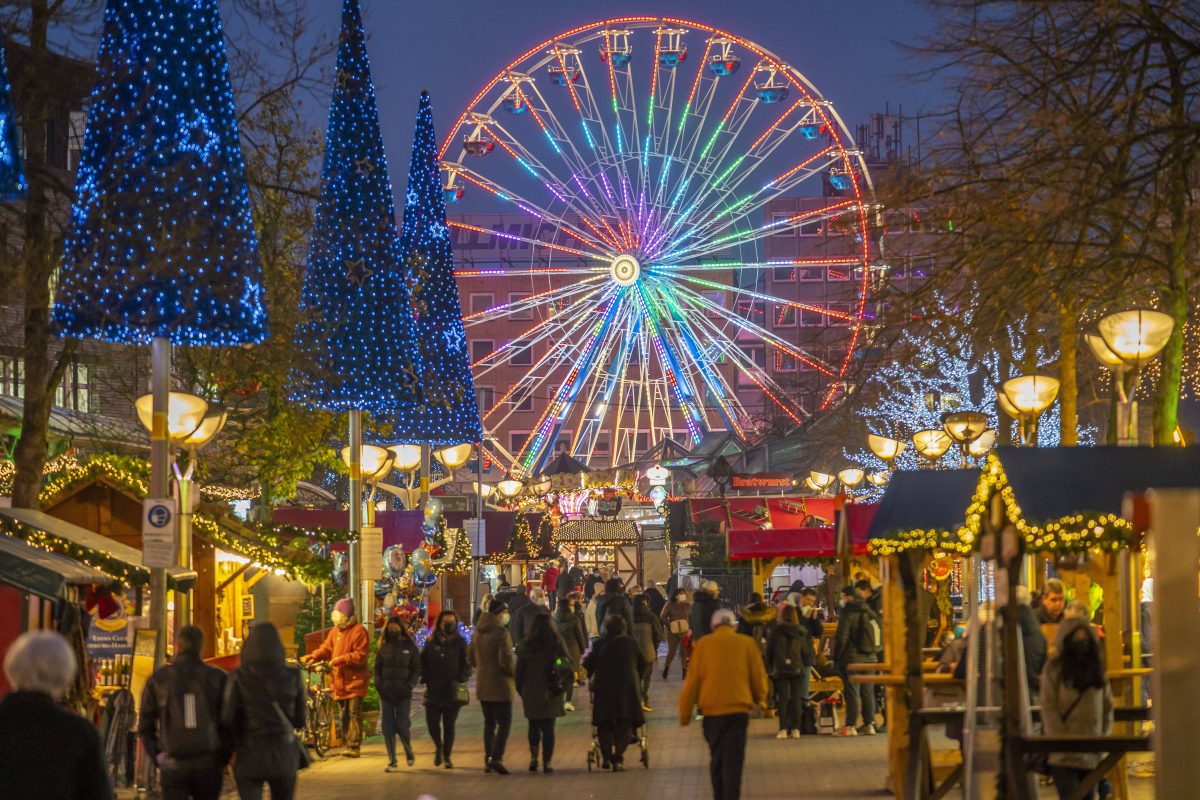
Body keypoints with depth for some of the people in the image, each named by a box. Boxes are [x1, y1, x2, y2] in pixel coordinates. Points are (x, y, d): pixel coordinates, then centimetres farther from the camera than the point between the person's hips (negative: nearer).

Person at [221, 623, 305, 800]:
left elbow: (227, 720, -10)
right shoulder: (293, 676, -4)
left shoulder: (238, 678, -10)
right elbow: (299, 720, 3)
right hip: (284, 757, 2)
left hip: (250, 758, -2)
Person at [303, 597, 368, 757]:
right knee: (344, 715, 12)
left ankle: (354, 747, -10)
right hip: (340, 680, 8)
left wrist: (341, 659, -23)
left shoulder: (359, 631, -10)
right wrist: (313, 656, -5)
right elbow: (326, 648, 12)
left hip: (355, 679, -7)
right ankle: (348, 744, 20)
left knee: (354, 714, -9)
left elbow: (360, 655, -15)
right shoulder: (335, 631, 12)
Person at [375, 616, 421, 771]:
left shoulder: (410, 648, 3)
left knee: (402, 726, -6)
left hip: (403, 694, -3)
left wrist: (409, 686, -11)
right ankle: (392, 761, 6)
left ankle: (409, 752, 22)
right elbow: (377, 669, 13)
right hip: (386, 694, 3)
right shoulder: (384, 647, 10)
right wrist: (378, 685, -2)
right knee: (387, 728, 0)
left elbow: (417, 670, 2)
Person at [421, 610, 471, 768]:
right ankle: (438, 746, 26)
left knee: (449, 725, 4)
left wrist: (460, 679, -13)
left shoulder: (460, 643, 3)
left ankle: (447, 757, 15)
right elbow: (423, 663, 10)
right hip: (433, 690, 1)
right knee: (432, 723, -3)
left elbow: (466, 665, 3)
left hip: (452, 692, -1)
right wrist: (426, 678, -4)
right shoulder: (432, 642, 6)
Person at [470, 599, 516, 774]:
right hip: (500, 684, -7)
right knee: (504, 722, -1)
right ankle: (497, 758, -14)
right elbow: (505, 660, -22)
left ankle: (488, 759, 17)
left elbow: (470, 658, 14)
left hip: (482, 685, 7)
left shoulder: (478, 633, 8)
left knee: (489, 722, 16)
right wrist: (514, 673, -5)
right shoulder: (501, 633, -17)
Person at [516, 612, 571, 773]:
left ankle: (533, 756, 0)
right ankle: (547, 762, 1)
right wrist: (563, 684, 12)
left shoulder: (526, 645, -5)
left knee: (534, 725, 15)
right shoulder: (557, 644, -4)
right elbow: (568, 665, 1)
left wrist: (520, 690, 10)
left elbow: (519, 669, -1)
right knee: (548, 727, 5)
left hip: (531, 692, 0)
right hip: (552, 693, 0)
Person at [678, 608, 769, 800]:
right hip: (739, 709, -1)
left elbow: (692, 681, 3)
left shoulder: (703, 644, 4)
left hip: (712, 711, 1)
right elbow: (758, 677, 8)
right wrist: (760, 701, 27)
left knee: (716, 760, 14)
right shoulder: (747, 644, 4)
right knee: (733, 761, -3)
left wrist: (685, 712, 9)